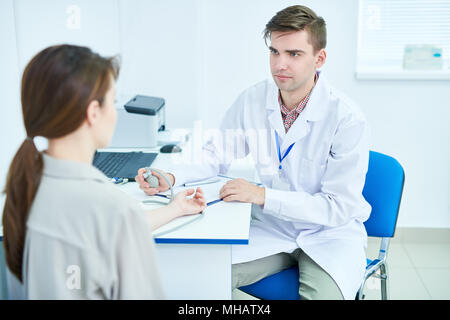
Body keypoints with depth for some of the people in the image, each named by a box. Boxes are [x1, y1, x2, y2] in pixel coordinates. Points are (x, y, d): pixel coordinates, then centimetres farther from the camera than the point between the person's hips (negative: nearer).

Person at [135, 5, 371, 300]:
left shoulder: (348, 119, -19)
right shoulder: (253, 100, -5)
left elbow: (340, 206, -19)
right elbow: (217, 154, 7)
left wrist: (263, 195, -27)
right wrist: (171, 176, -13)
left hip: (330, 234, -3)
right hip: (271, 230, 3)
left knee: (322, 294, -31)